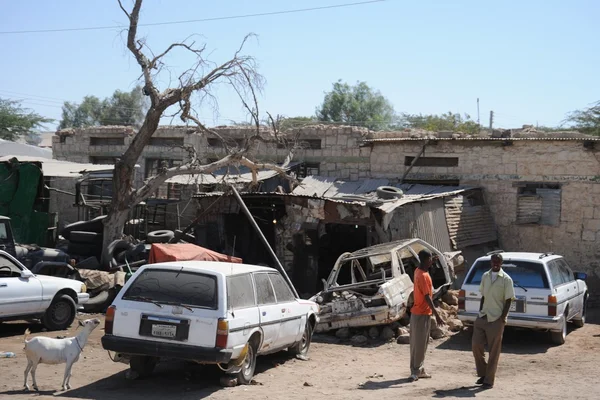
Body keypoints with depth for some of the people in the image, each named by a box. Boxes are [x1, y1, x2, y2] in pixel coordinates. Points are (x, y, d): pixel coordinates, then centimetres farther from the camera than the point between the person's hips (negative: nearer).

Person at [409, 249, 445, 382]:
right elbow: (427, 297, -24)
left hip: (417, 312, 10)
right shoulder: (423, 276, -21)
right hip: (422, 314, -10)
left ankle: (418, 370, 18)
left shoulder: (418, 271, 7)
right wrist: (437, 315, -25)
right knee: (419, 344, -5)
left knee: (417, 343, 12)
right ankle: (416, 371, -1)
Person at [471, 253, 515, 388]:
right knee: (476, 345, 2)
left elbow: (508, 300, -7)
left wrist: (503, 317, -14)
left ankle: (489, 380, 8)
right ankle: (483, 374, 19)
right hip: (482, 317, 5)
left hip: (496, 319, -5)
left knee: (494, 351, 1)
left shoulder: (506, 279, -7)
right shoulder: (485, 276, 9)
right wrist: (480, 311, 8)